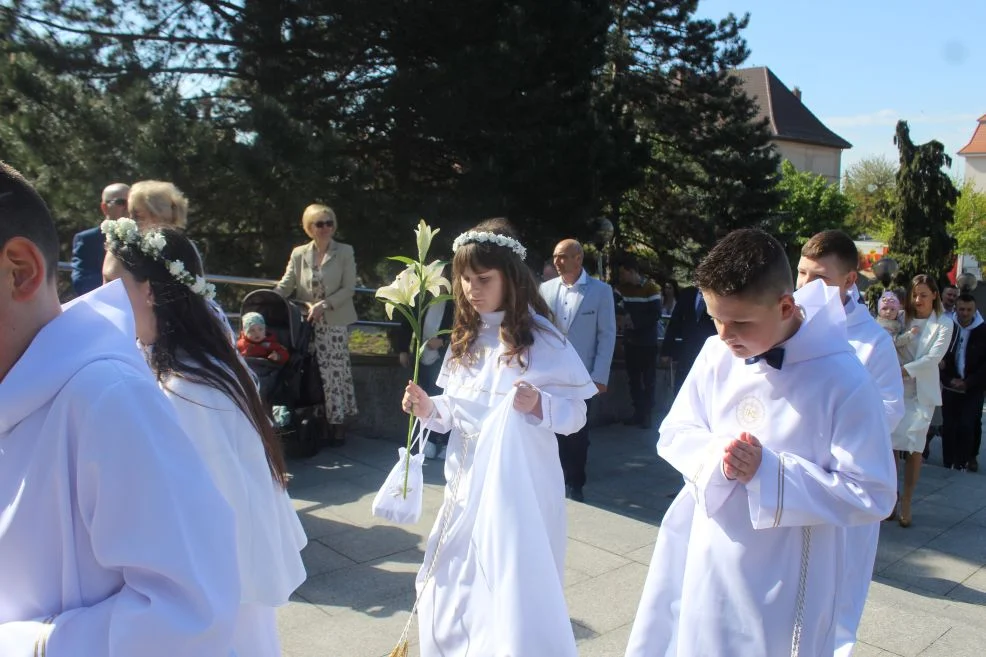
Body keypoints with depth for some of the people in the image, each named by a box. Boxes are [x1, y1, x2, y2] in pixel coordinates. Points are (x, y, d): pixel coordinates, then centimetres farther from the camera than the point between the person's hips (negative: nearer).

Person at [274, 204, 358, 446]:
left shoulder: (345, 252, 2)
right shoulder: (299, 254, 9)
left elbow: (348, 289, -5)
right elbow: (285, 285, 2)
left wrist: (324, 305, -17)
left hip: (335, 324, -2)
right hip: (306, 324, 3)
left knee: (335, 372, -2)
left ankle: (337, 423, 8)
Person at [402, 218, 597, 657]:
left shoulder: (540, 338, -12)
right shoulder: (465, 339, 8)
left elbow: (575, 412, -12)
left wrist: (539, 405, -30)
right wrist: (429, 408, -5)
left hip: (518, 485, -6)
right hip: (467, 482, 7)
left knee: (513, 592, 3)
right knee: (456, 593, 17)